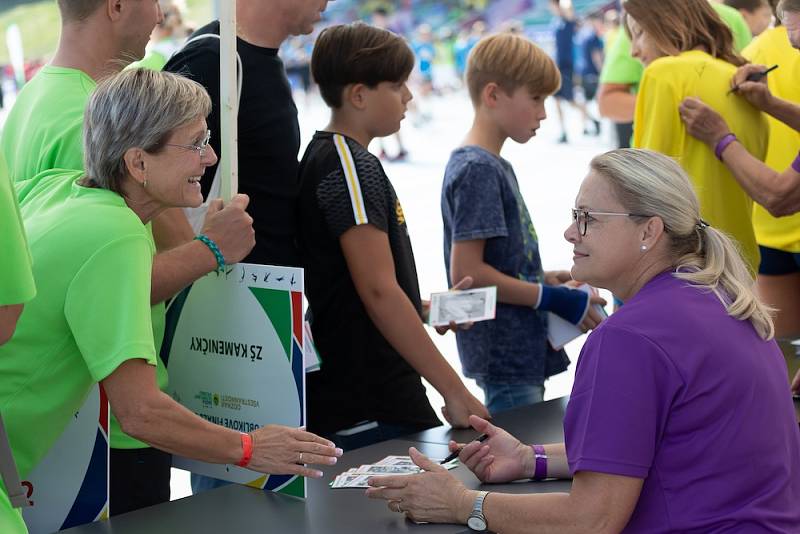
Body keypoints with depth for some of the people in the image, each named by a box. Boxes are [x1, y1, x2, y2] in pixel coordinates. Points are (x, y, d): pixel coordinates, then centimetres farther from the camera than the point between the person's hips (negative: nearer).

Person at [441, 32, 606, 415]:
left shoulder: (494, 165, 14)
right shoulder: (478, 169, -15)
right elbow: (466, 273, -21)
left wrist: (547, 278, 7)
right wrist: (551, 297, -16)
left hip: (522, 352, 10)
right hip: (505, 358, -10)